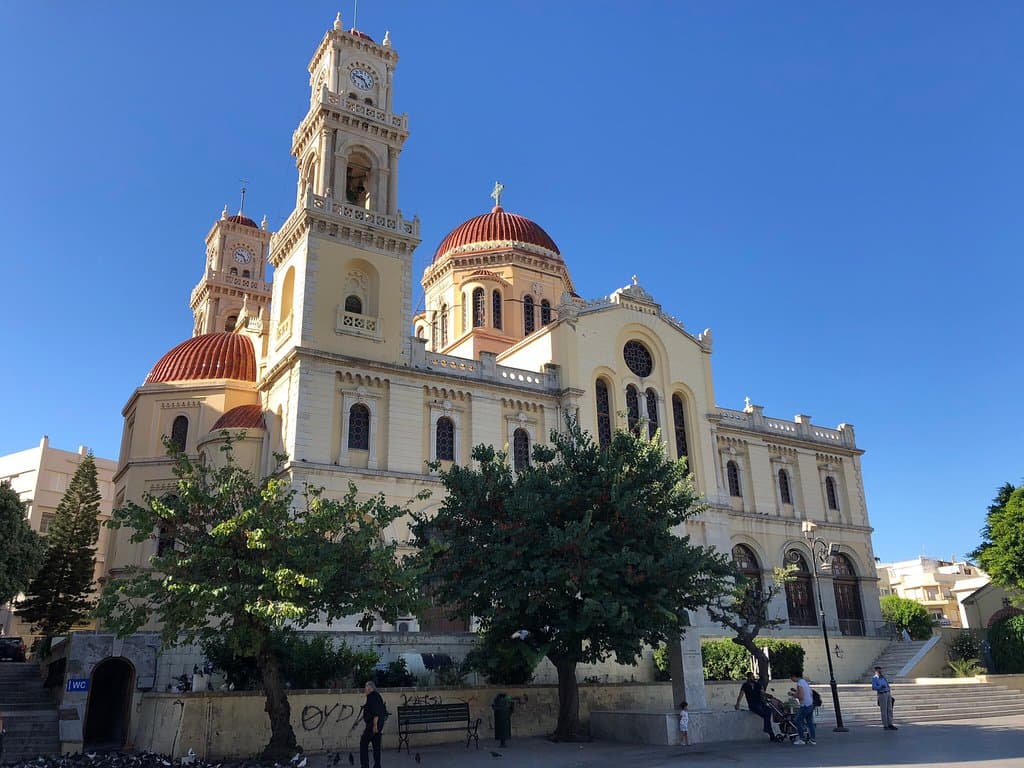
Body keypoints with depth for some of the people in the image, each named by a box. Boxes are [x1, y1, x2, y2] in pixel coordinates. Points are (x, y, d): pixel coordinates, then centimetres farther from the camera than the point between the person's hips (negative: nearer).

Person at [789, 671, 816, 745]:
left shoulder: (799, 684, -17)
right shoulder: (804, 681, 11)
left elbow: (801, 697, -23)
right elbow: (811, 694, 19)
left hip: (805, 706, -9)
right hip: (811, 705, 9)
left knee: (798, 721, 2)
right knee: (810, 722, 14)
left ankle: (801, 739, 3)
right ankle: (812, 739, 15)